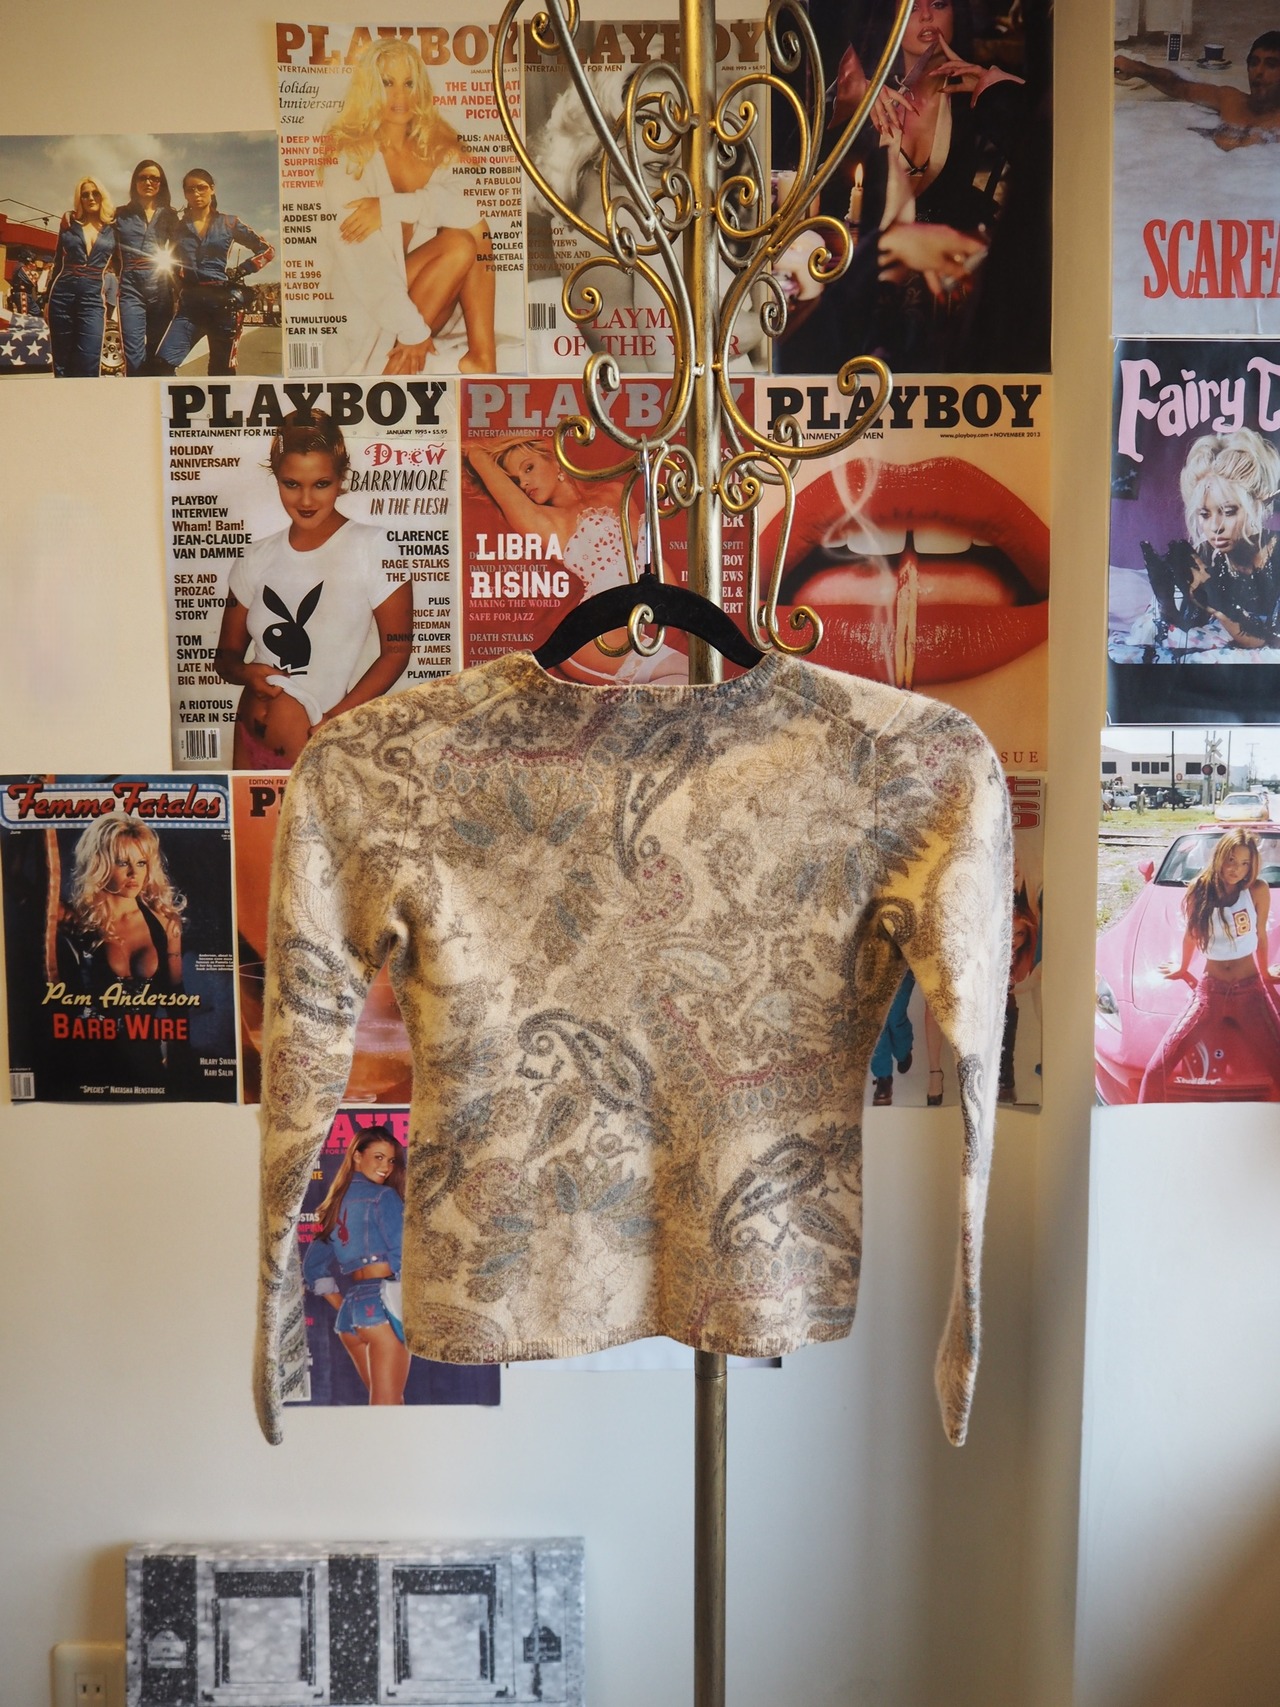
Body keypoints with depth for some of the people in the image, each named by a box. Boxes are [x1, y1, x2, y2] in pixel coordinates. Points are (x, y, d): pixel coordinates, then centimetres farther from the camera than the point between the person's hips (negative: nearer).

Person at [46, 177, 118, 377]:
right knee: (61, 365, 2)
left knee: (88, 366, -15)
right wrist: (48, 299, 13)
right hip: (62, 292, 2)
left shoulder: (113, 227, 8)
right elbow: (58, 261, 15)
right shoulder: (69, 222, 11)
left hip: (94, 296, -2)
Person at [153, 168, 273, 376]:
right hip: (190, 303, 1)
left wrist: (239, 272, 0)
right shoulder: (177, 225, 11)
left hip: (224, 301, -1)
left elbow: (267, 251, 10)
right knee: (162, 364, -18)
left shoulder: (229, 223, 8)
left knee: (222, 371, 2)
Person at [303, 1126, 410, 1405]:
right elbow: (402, 1256, -14)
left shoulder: (337, 1204, 17)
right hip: (382, 1303, -8)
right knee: (387, 1404, -7)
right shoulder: (383, 1196, -5)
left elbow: (313, 1267, 22)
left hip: (349, 1309, 8)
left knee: (386, 1401, 16)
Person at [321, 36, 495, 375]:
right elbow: (360, 256, -18)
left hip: (438, 299, 5)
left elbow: (471, 204, -15)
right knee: (460, 244, -23)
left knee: (476, 228, -19)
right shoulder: (348, 155, -9)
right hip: (372, 309, -5)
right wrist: (413, 331, -25)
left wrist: (392, 207, -25)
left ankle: (482, 357, -22)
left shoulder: (439, 147, 6)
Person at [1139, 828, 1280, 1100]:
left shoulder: (1258, 891, -7)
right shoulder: (1199, 889, -3)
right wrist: (1183, 968, 29)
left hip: (1251, 989, 0)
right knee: (1157, 1069, -14)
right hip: (1210, 989, 1)